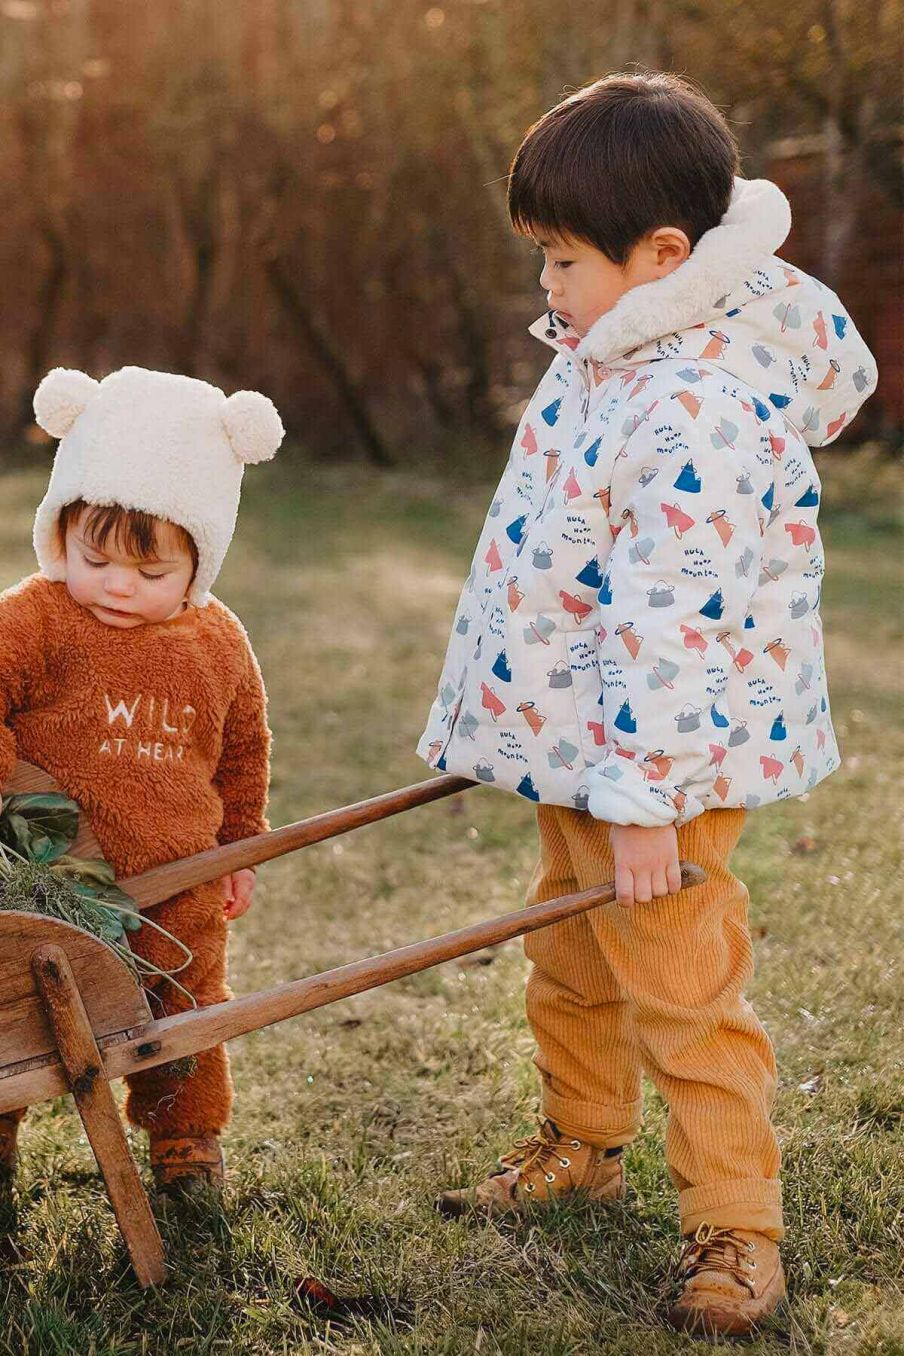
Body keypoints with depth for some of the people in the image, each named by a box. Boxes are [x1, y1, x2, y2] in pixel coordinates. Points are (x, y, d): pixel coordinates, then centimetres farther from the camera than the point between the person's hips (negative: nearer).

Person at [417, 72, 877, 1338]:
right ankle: (582, 1140, 43)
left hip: (659, 751, -10)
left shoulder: (698, 413, -28)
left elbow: (673, 623, -29)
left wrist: (642, 796, -26)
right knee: (571, 958, 23)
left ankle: (736, 1224, 14)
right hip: (578, 735, 10)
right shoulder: (618, 350, 3)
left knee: (681, 986, -1)